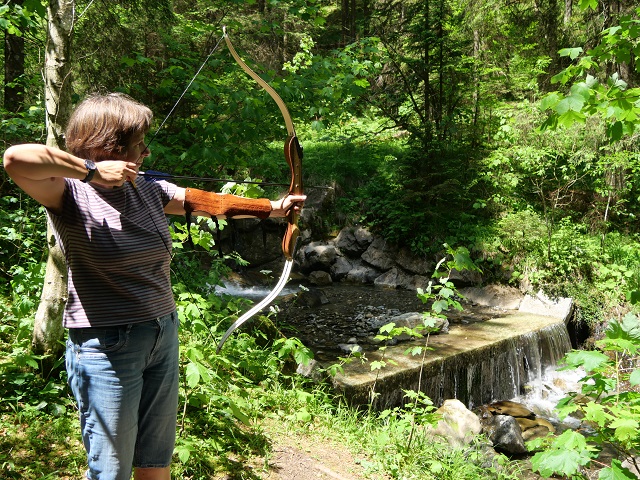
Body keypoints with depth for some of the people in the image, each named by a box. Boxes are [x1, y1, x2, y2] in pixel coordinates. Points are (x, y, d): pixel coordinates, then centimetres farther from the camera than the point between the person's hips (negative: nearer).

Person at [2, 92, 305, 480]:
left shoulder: (148, 191, 6)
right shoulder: (72, 195, -14)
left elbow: (206, 201, 14)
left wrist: (273, 208, 18)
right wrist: (92, 170, -26)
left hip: (163, 336, 7)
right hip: (106, 346, -6)